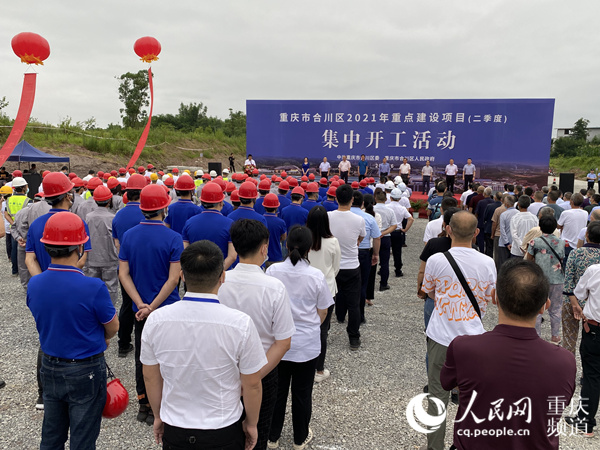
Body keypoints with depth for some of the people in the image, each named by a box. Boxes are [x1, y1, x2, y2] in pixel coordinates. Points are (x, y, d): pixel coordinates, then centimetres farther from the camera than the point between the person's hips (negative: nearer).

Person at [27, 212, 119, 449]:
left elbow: (45, 321, 7)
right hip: (85, 371, -5)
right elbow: (112, 327, -12)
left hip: (50, 367, 5)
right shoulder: (93, 287, -27)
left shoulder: (33, 285, -9)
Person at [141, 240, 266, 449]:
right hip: (224, 432, -1)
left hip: (174, 431, 2)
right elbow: (252, 385, -12)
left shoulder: (155, 320, -14)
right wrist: (251, 424, 5)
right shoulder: (240, 324, -23)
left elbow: (150, 377, -1)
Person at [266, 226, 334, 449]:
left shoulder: (273, 271, -13)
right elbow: (322, 312, -3)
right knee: (302, 393, 16)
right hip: (307, 344, -1)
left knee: (278, 390, 18)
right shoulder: (316, 276, -14)